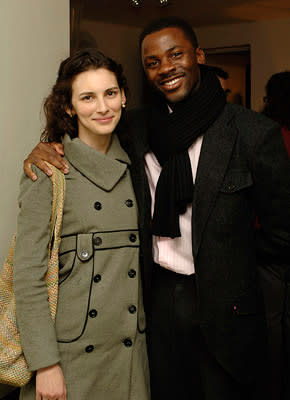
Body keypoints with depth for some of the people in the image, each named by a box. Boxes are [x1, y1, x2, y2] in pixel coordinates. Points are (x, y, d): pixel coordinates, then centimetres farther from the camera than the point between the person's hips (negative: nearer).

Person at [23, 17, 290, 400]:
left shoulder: (253, 132, -12)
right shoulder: (135, 127, 0)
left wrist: (231, 262, 1)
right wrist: (46, 150, -4)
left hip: (223, 307, -3)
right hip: (156, 296, 4)